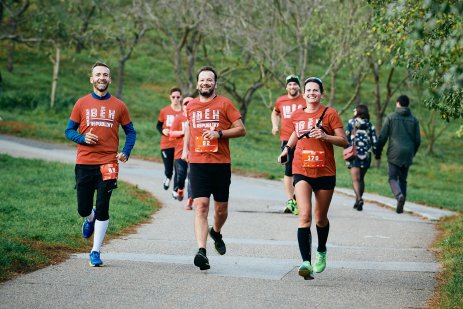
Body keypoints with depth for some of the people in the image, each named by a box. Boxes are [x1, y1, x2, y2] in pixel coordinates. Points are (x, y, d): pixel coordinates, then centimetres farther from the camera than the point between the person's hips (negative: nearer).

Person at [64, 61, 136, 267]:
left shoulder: (119, 106, 5)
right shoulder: (82, 104, 6)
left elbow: (130, 132, 13)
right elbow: (69, 131, 9)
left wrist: (125, 153, -4)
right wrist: (83, 138, -11)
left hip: (108, 164, -1)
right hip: (84, 164, 1)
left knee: (102, 209, -6)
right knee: (83, 209, 5)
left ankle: (95, 252, 3)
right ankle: (90, 219, 42)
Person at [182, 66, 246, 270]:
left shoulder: (224, 104, 1)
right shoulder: (191, 106, 11)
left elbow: (241, 130, -1)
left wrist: (219, 133, -14)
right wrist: (185, 149, 18)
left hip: (221, 163, -1)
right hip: (197, 163, 1)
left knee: (221, 209, 10)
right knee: (201, 206, -13)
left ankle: (216, 232, 43)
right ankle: (202, 251, -21)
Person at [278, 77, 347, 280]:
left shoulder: (329, 114, -2)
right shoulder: (296, 116, 8)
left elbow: (344, 141, -5)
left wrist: (325, 136, -20)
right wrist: (287, 148, 19)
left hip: (325, 172, -1)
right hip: (301, 171, 1)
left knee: (320, 218, 13)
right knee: (304, 215, -17)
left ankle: (321, 251, 42)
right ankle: (306, 262, -25)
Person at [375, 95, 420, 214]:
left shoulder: (391, 117, -1)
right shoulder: (414, 120, 7)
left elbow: (382, 137, -2)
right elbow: (417, 140, 9)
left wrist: (378, 152, 6)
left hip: (394, 153, -3)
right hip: (407, 154, 3)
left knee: (393, 178, 0)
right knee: (403, 179, 12)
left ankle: (399, 195, -28)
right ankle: (400, 207, 9)